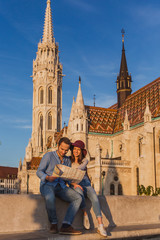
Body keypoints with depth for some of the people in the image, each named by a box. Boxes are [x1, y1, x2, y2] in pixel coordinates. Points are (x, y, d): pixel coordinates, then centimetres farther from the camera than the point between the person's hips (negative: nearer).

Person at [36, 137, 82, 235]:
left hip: (61, 187, 5)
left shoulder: (67, 160, 17)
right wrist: (48, 177, -25)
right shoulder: (49, 156, 0)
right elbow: (39, 172, -4)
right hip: (47, 185, -5)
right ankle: (54, 224, -16)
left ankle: (66, 226, -30)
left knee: (78, 198, -20)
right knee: (50, 198, -40)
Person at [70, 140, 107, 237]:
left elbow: (81, 167, -12)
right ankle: (85, 215, -19)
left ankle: (100, 225, -39)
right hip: (75, 185, -1)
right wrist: (74, 183, -17)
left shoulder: (85, 160, 10)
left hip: (85, 183, 1)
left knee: (94, 196, -32)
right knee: (79, 192, -40)